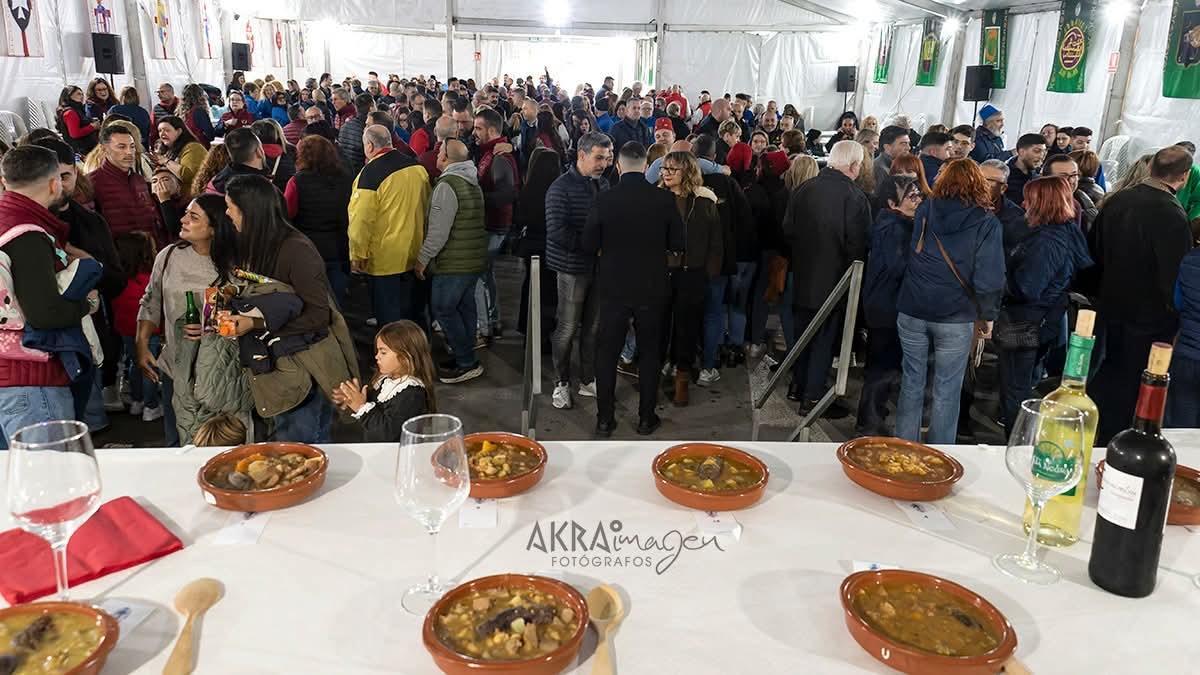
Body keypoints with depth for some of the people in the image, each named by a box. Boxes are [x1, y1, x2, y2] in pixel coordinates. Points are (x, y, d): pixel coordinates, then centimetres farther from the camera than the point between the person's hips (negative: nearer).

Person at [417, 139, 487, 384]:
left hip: (453, 262, -9)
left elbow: (438, 231, -21)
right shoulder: (473, 183, 13)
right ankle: (465, 357, 24)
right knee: (465, 307, 15)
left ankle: (467, 363, 0)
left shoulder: (447, 185, -17)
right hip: (475, 259, 9)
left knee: (442, 308, -1)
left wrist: (423, 258, -11)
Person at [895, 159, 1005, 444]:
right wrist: (987, 317, 2)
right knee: (946, 391, 7)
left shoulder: (925, 211, 1)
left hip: (912, 312, 3)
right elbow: (988, 279, -10)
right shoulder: (986, 223, -7)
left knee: (911, 382, 13)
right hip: (956, 318, -3)